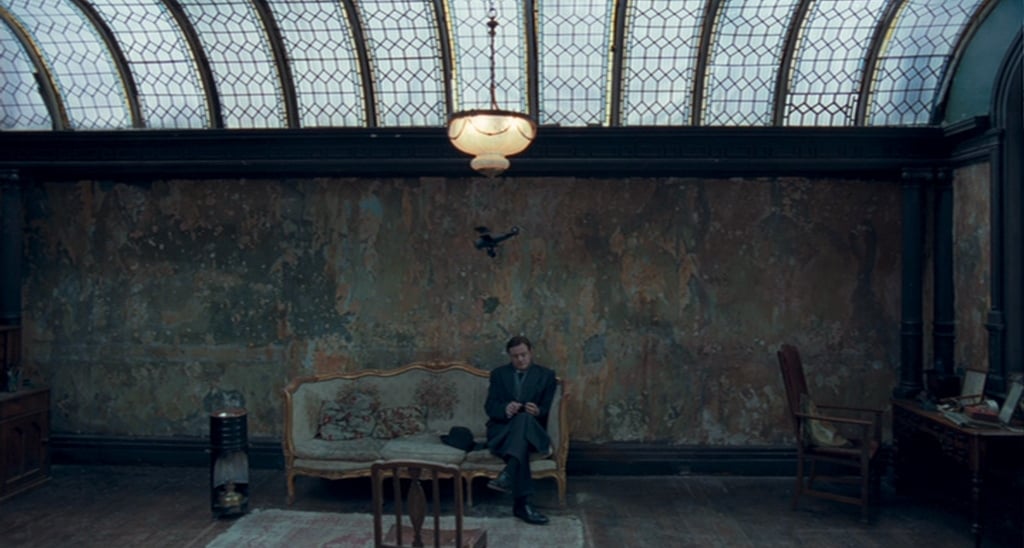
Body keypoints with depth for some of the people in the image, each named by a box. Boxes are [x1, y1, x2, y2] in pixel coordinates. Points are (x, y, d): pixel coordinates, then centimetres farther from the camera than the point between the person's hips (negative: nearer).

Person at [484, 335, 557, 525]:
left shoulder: (546, 375, 10)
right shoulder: (498, 374, 12)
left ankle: (507, 475, -54)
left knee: (525, 418, -39)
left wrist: (538, 412, -23)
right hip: (501, 431, 0)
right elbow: (489, 407, 1)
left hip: (531, 429, 0)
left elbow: (548, 410, 2)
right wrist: (505, 409, -23)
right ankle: (522, 503, -48)